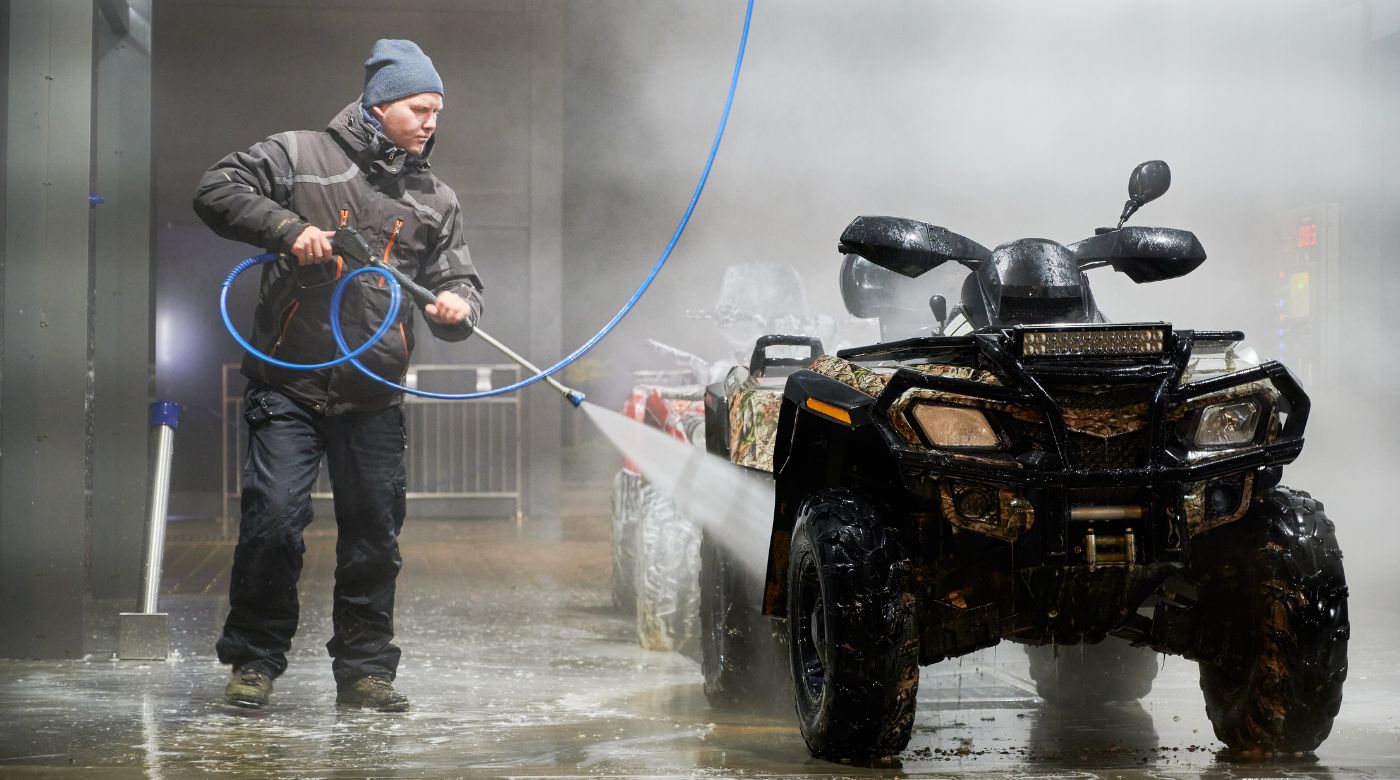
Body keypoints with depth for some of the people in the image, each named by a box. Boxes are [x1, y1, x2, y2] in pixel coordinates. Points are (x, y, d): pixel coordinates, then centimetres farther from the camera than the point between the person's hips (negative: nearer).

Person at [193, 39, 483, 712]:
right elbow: (218, 190, -4)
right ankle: (255, 661, 3)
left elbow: (459, 279, 13)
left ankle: (363, 669, 17)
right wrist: (289, 227, -16)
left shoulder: (435, 201, 15)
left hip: (374, 399, 4)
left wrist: (456, 306, -11)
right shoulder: (300, 156, 2)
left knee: (374, 533, 6)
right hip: (289, 385, -4)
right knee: (274, 518, -12)